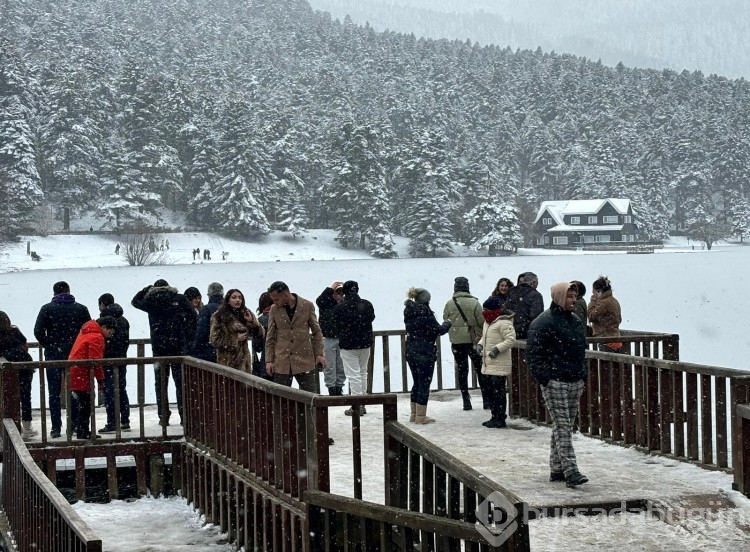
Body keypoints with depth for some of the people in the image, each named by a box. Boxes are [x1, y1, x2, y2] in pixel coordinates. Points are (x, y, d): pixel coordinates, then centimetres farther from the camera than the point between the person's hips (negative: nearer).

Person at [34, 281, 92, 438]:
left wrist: (48, 346, 4)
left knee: (54, 393, 5)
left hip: (53, 355, -1)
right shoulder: (81, 308, 0)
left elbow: (38, 331, -11)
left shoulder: (47, 309, -4)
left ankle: (56, 428, 3)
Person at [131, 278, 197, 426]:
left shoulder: (151, 301, 1)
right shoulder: (180, 299, 0)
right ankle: (184, 415, 1)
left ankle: (163, 416, 5)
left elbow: (135, 301, 21)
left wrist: (148, 289, 24)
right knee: (180, 381, 4)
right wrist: (189, 338, 1)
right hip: (178, 346, 0)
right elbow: (193, 318, -6)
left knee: (160, 382, 8)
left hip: (159, 347, 0)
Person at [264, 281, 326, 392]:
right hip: (281, 362, 1)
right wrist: (269, 360, 2)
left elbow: (316, 332, 6)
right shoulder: (274, 309, 3)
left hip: (304, 361, -1)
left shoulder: (307, 306, -1)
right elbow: (270, 337, 9)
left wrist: (319, 354, 0)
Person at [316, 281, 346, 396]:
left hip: (342, 339, 3)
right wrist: (331, 288, -28)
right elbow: (319, 301, -28)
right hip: (328, 339, -3)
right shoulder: (326, 303, -7)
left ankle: (339, 388, 18)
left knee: (341, 367, 9)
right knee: (329, 367, 0)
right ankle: (331, 389, 6)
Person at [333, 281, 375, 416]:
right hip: (365, 344, 4)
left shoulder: (339, 308, -13)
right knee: (363, 373, 16)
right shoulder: (367, 305, -3)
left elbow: (337, 327, -4)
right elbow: (371, 318, 12)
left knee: (353, 375, -2)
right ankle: (362, 403, 20)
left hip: (348, 345, -4)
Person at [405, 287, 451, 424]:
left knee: (417, 383, 18)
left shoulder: (409, 313, 8)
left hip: (410, 351, 8)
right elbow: (439, 330, -15)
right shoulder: (425, 313, -17)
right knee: (424, 384, 0)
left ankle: (414, 414, 23)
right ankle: (421, 416, 3)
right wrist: (447, 324, 5)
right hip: (425, 353, -8)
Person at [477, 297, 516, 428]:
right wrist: (480, 344, 10)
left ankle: (500, 419, -1)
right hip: (488, 365, 10)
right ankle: (495, 416, 23)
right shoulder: (488, 322, 16)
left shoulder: (503, 323, -15)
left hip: (499, 365, -10)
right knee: (490, 391, 14)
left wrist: (497, 348, -26)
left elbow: (511, 340, -21)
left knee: (498, 392, -6)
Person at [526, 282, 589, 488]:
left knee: (564, 426, 12)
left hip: (575, 383, 8)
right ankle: (570, 471, -16)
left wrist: (583, 376, 18)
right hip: (555, 383, -8)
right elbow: (533, 355, -12)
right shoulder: (544, 323, -10)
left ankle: (557, 469, 19)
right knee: (562, 427, -11)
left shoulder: (576, 321, 16)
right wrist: (544, 379, -17)